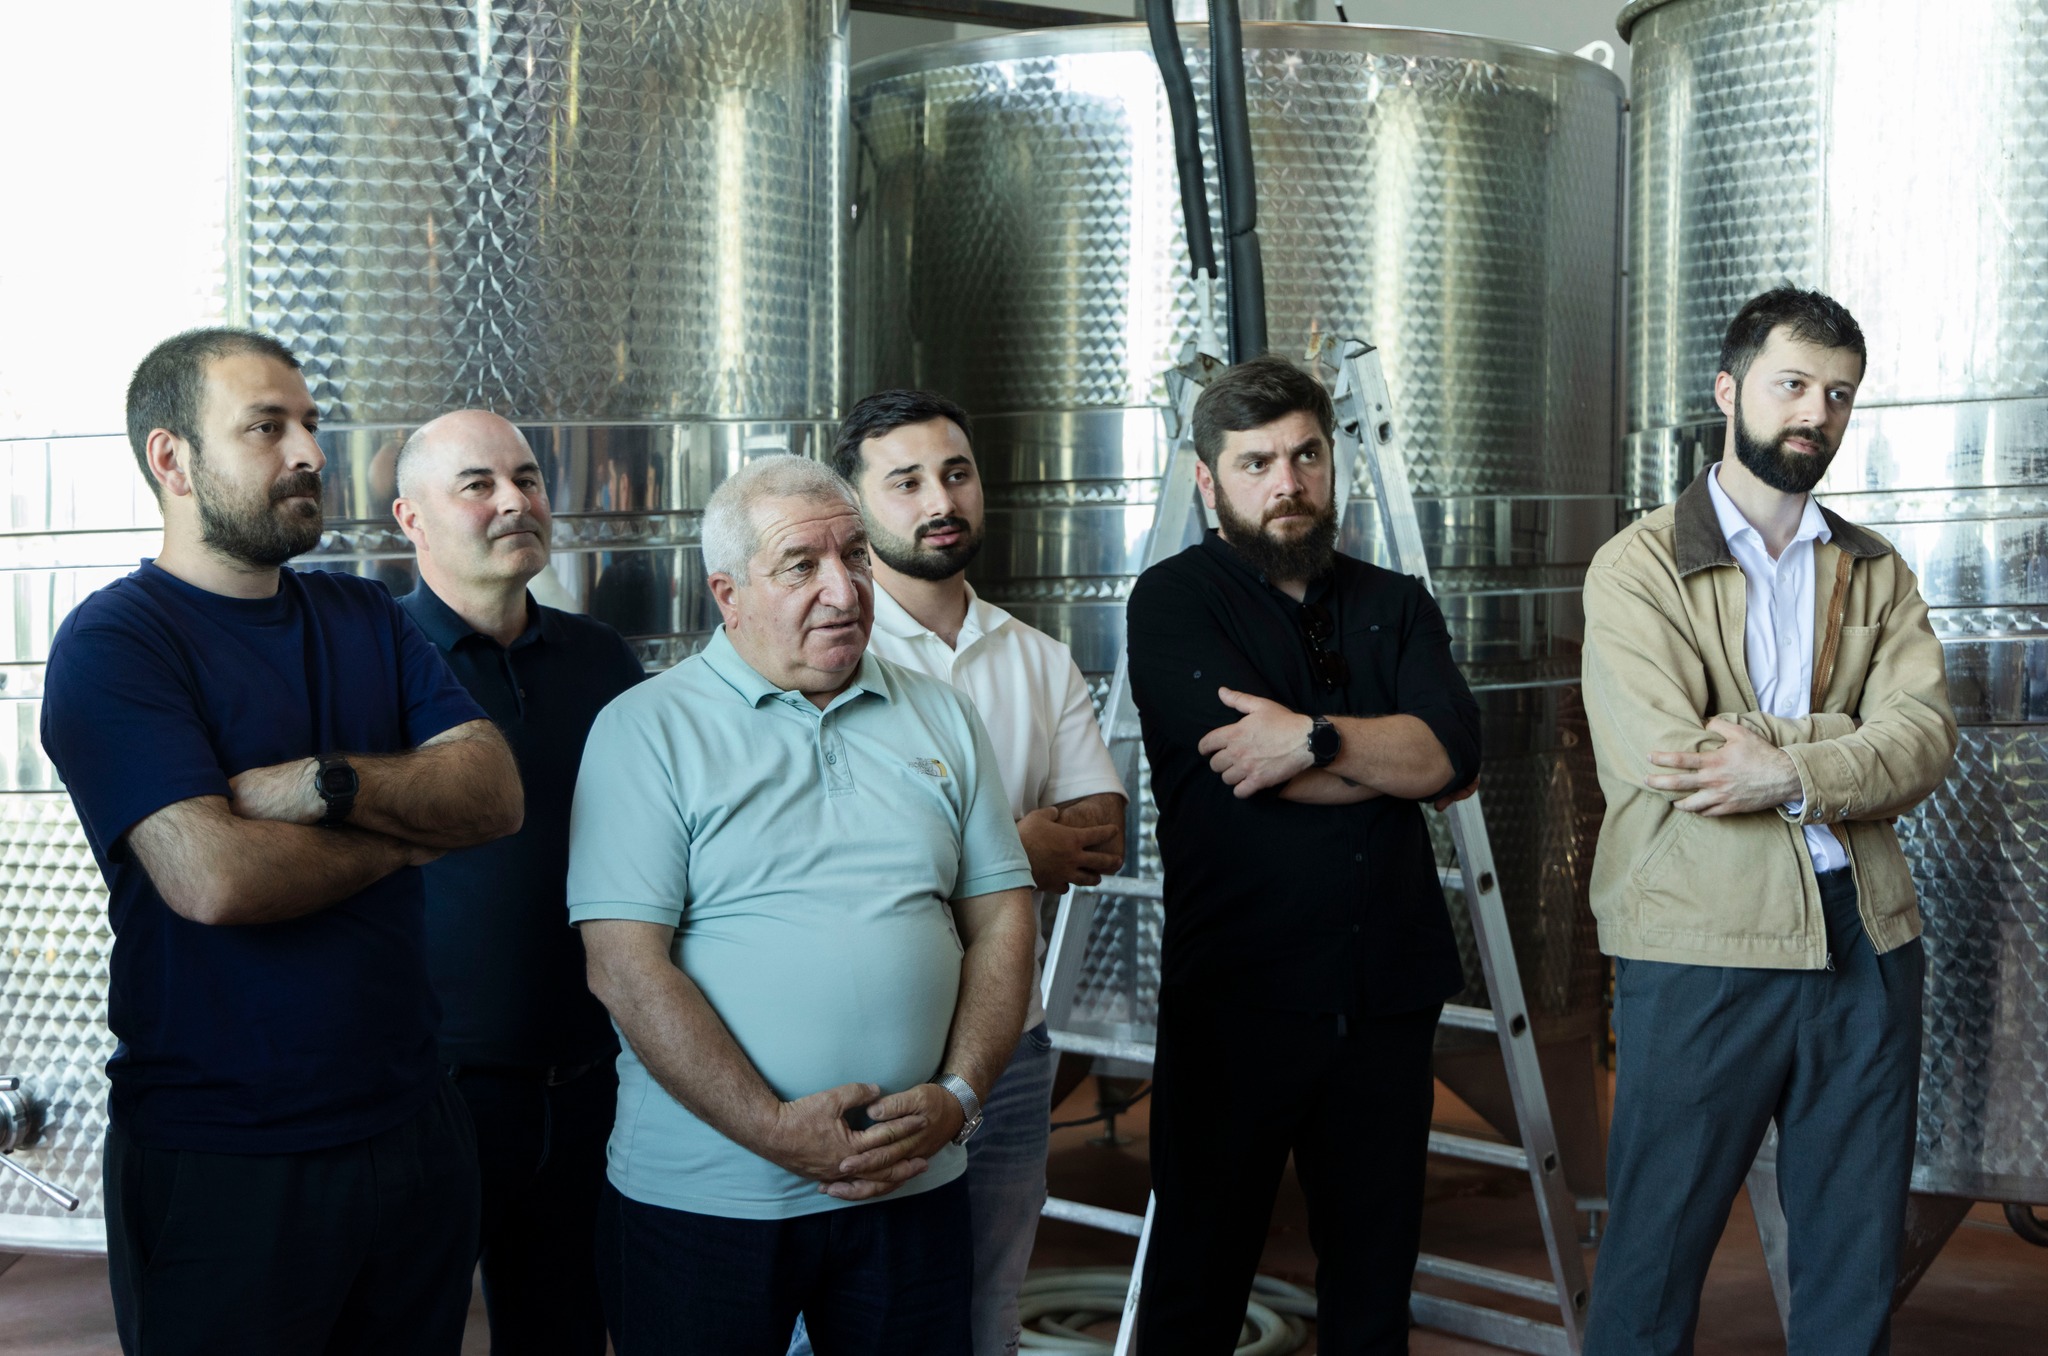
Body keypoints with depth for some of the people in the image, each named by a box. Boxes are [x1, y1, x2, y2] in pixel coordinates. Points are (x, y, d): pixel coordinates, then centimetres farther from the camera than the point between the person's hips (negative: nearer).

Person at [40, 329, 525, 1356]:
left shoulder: (366, 618, 10)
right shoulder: (113, 643, -10)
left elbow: (495, 792, -3)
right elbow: (215, 878, -24)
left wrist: (330, 784, -20)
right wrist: (401, 838, -8)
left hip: (411, 1119, 6)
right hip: (220, 1164, -6)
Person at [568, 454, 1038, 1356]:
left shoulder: (941, 720, 9)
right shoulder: (648, 729, -4)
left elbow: (1000, 918, 8)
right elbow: (624, 967, -12)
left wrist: (958, 1096, -7)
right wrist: (774, 1131, -17)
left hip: (912, 1188, 4)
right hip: (700, 1203, -3)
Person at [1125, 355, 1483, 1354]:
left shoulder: (1394, 604, 13)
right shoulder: (1174, 600, 0)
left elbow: (1454, 746, -7)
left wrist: (1319, 736, -18)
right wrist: (1397, 756, -3)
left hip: (1386, 992, 4)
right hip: (1235, 996, -4)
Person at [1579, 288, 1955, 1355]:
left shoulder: (1876, 573, 13)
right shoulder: (1639, 566, -1)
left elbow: (1928, 738, -3)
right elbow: (1667, 759, -15)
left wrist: (1791, 769, -19)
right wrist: (1852, 736, -8)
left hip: (1865, 939, 5)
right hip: (1701, 946, -4)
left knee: (1859, 1258, 13)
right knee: (1656, 1254, 5)